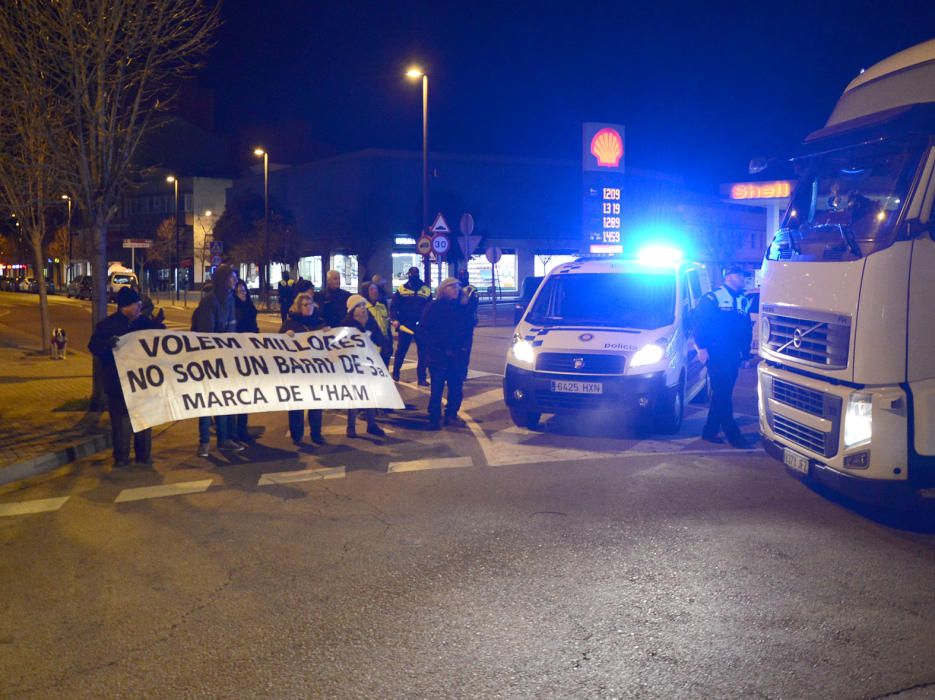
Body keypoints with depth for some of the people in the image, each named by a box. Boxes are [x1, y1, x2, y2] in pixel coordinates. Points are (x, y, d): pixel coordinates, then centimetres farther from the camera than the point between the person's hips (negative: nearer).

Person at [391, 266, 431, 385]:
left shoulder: (426, 290, 6)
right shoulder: (401, 290, 2)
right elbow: (394, 307, -2)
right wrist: (395, 319, -17)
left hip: (422, 326, 1)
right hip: (405, 325, -1)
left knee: (422, 352, 1)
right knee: (401, 350, 9)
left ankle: (421, 378, 6)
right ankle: (395, 373, 25)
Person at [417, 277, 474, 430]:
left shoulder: (463, 308, 10)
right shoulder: (433, 307, 0)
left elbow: (469, 330, 15)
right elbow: (423, 331, -3)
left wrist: (464, 347, 0)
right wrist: (441, 349, -8)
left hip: (457, 356, 4)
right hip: (438, 356, -3)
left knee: (456, 387, 4)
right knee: (437, 388, -4)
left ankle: (452, 415, 18)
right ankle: (434, 418, 4)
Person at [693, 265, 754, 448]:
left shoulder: (744, 301, 17)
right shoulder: (712, 298, -2)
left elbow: (748, 329, 20)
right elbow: (699, 322, -8)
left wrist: (746, 353, 15)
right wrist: (702, 348, -15)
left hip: (733, 356, 7)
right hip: (716, 354, -7)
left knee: (722, 394, 9)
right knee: (723, 394, -9)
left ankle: (710, 431, 16)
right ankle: (732, 433, -5)